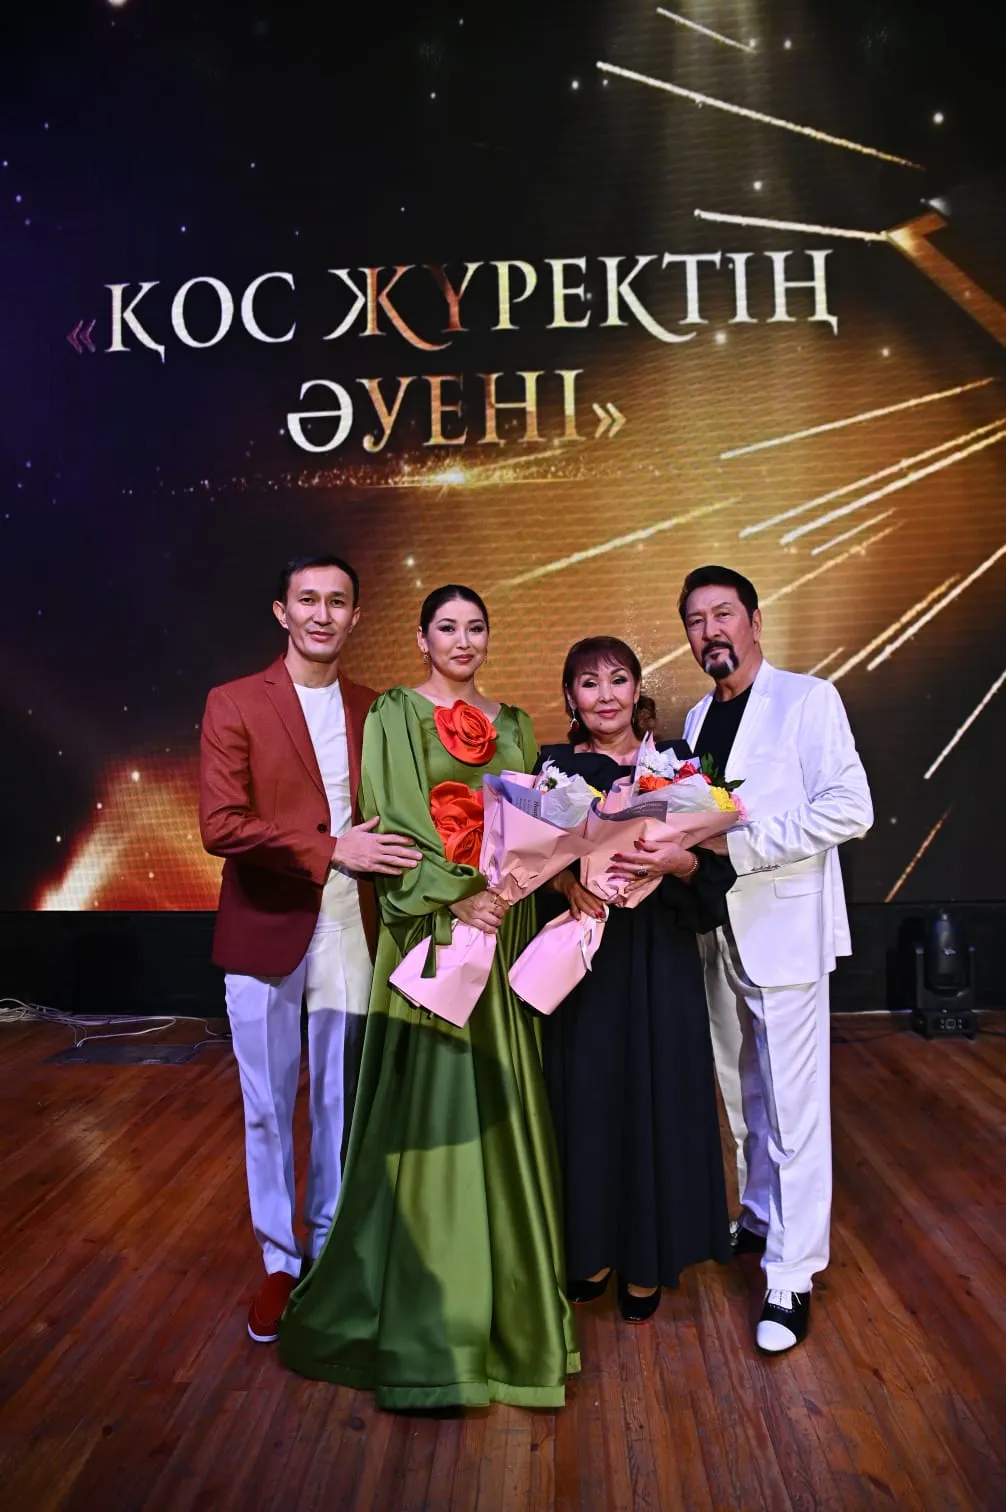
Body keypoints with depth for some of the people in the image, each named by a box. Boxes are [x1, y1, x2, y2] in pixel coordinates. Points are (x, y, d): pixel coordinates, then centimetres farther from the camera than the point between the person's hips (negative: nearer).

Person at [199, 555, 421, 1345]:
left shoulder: (375, 710, 7)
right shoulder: (234, 704, -3)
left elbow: (392, 816, 11)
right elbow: (220, 825, -12)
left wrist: (385, 865, -7)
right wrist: (331, 849, -17)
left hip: (350, 931, 2)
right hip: (265, 931, -2)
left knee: (341, 1102, 12)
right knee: (268, 1107, 11)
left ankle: (333, 1248, 32)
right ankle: (279, 1261, 29)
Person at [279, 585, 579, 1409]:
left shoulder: (514, 721, 14)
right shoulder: (395, 714, -1)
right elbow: (394, 822, -10)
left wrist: (514, 885, -6)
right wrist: (457, 896, -20)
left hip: (506, 924, 5)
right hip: (430, 924, -5)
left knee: (502, 1097, 10)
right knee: (430, 1095, -1)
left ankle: (508, 1277, 27)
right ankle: (427, 1299, 14)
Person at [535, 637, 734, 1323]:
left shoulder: (675, 759, 4)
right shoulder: (553, 767, 4)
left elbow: (714, 863, -1)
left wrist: (677, 862, -20)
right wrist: (566, 880, -20)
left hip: (659, 957, 0)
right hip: (584, 952, 0)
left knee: (656, 1097, 4)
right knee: (587, 1097, 5)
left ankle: (647, 1264, 24)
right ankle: (591, 1248, 26)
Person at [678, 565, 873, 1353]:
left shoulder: (808, 698, -7)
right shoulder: (699, 717, 13)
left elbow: (851, 808, -16)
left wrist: (741, 846, -22)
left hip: (784, 926, -7)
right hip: (719, 927, 7)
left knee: (792, 1103, -2)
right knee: (744, 1092, 17)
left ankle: (793, 1275, 8)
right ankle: (761, 1219, 35)